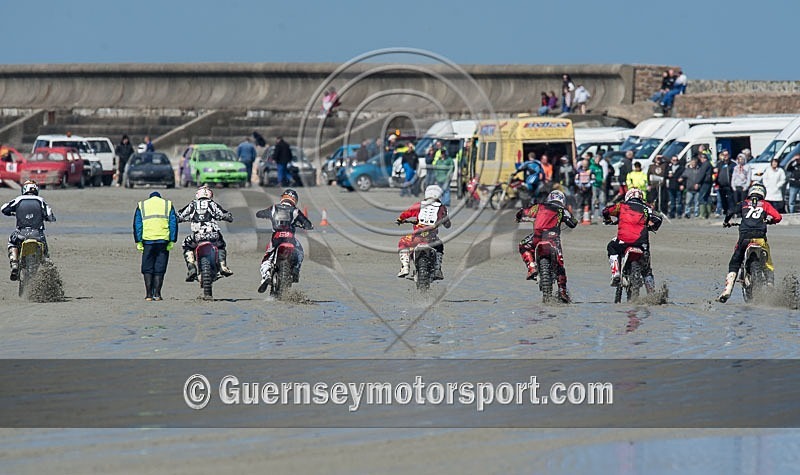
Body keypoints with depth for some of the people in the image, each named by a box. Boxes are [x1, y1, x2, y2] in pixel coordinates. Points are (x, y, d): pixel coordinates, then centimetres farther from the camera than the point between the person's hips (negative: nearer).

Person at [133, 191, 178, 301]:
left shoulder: (141, 206, 13)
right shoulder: (168, 205, 13)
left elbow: (137, 225, 5)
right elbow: (173, 224, 5)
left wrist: (138, 242, 3)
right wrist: (172, 241, 3)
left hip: (148, 240, 0)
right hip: (163, 241, 0)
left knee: (147, 268, 7)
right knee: (159, 269, 5)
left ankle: (149, 294, 1)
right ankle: (157, 294, 0)